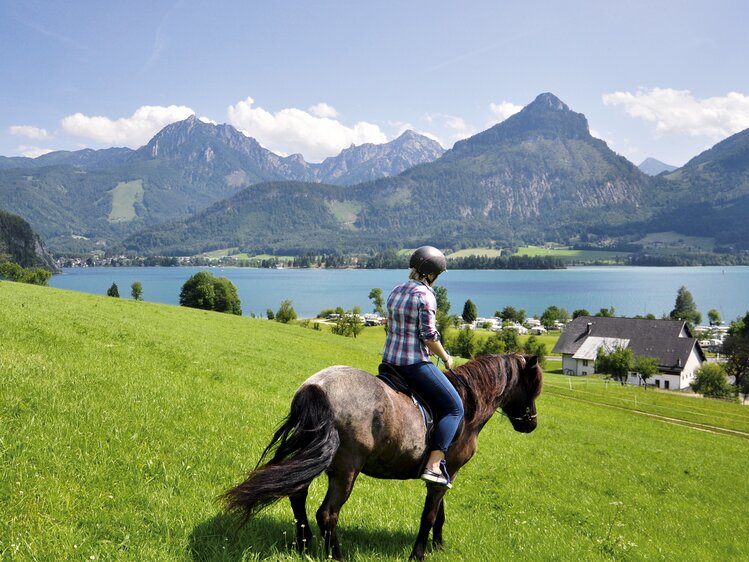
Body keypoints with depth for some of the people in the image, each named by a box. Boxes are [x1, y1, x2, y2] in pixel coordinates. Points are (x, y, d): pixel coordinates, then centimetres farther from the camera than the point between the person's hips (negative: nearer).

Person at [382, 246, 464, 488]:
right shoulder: (425, 295, -15)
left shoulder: (396, 291, 10)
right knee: (454, 407, 1)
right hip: (415, 364, -9)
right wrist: (445, 358, -2)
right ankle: (433, 465, -8)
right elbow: (429, 336, -18)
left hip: (389, 360, 9)